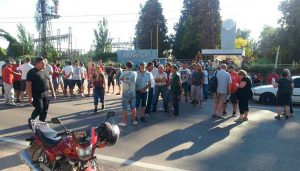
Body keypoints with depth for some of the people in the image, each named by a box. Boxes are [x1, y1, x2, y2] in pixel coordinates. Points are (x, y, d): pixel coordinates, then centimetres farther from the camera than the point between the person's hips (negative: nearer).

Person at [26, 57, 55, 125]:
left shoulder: (46, 71, 12)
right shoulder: (32, 72, -10)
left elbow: (50, 82, 18)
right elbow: (28, 85, -15)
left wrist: (53, 92, 14)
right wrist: (30, 97, -20)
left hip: (46, 94, 7)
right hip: (37, 94, -6)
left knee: (45, 110, 8)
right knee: (39, 108, -10)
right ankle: (31, 120, 16)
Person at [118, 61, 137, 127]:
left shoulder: (124, 73, -10)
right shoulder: (135, 73, 1)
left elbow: (120, 78, 6)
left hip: (126, 92, -4)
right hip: (133, 92, 4)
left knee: (125, 108, 1)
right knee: (133, 107, 13)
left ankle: (124, 122, 5)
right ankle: (134, 120, 22)